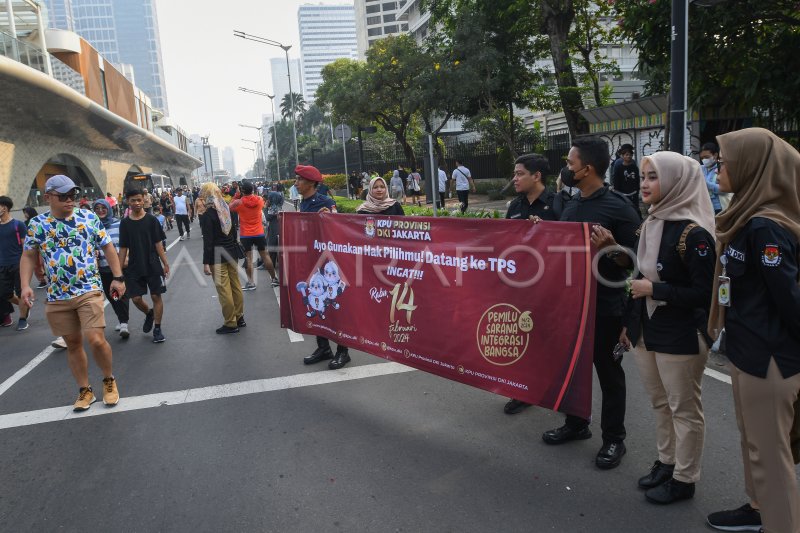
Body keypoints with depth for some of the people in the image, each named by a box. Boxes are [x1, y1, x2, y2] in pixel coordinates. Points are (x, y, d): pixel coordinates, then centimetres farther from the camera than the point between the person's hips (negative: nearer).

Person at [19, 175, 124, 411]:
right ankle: (85, 391, 24)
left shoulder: (89, 217, -1)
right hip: (57, 297, 3)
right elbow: (28, 256, 10)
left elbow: (108, 248, 5)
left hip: (89, 291, -2)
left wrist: (118, 277, 0)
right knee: (73, 344, 10)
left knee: (96, 339, -13)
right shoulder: (37, 224, 2)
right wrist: (25, 285, -4)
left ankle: (109, 381, 12)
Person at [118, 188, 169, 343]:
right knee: (136, 298, 2)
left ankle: (157, 329, 12)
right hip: (134, 267, 2)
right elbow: (123, 248, 6)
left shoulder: (151, 220, -2)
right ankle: (149, 313, 34)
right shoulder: (125, 223, 3)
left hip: (153, 266, -2)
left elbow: (158, 243, -2)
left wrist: (165, 263, -7)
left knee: (156, 296, 0)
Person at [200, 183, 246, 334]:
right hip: (232, 252, 7)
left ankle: (231, 324, 6)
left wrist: (206, 262, -14)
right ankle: (239, 317, 24)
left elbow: (208, 241, -16)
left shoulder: (207, 215, -14)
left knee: (224, 290, -1)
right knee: (236, 286, 13)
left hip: (217, 256, -7)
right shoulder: (226, 209, 7)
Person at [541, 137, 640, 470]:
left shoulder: (618, 207, -14)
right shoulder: (570, 207, 8)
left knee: (608, 372, 7)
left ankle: (614, 438, 22)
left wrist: (611, 247, -30)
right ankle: (576, 424, 35)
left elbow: (634, 260, -12)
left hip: (605, 306, -7)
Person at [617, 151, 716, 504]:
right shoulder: (650, 225, 7)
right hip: (646, 332, 8)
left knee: (684, 409, 8)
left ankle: (684, 479, 24)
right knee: (660, 404, 20)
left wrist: (654, 289, -19)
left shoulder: (693, 233, -17)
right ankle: (666, 462, 37)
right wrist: (629, 323, 15)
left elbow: (704, 293, -18)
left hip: (681, 338, -7)